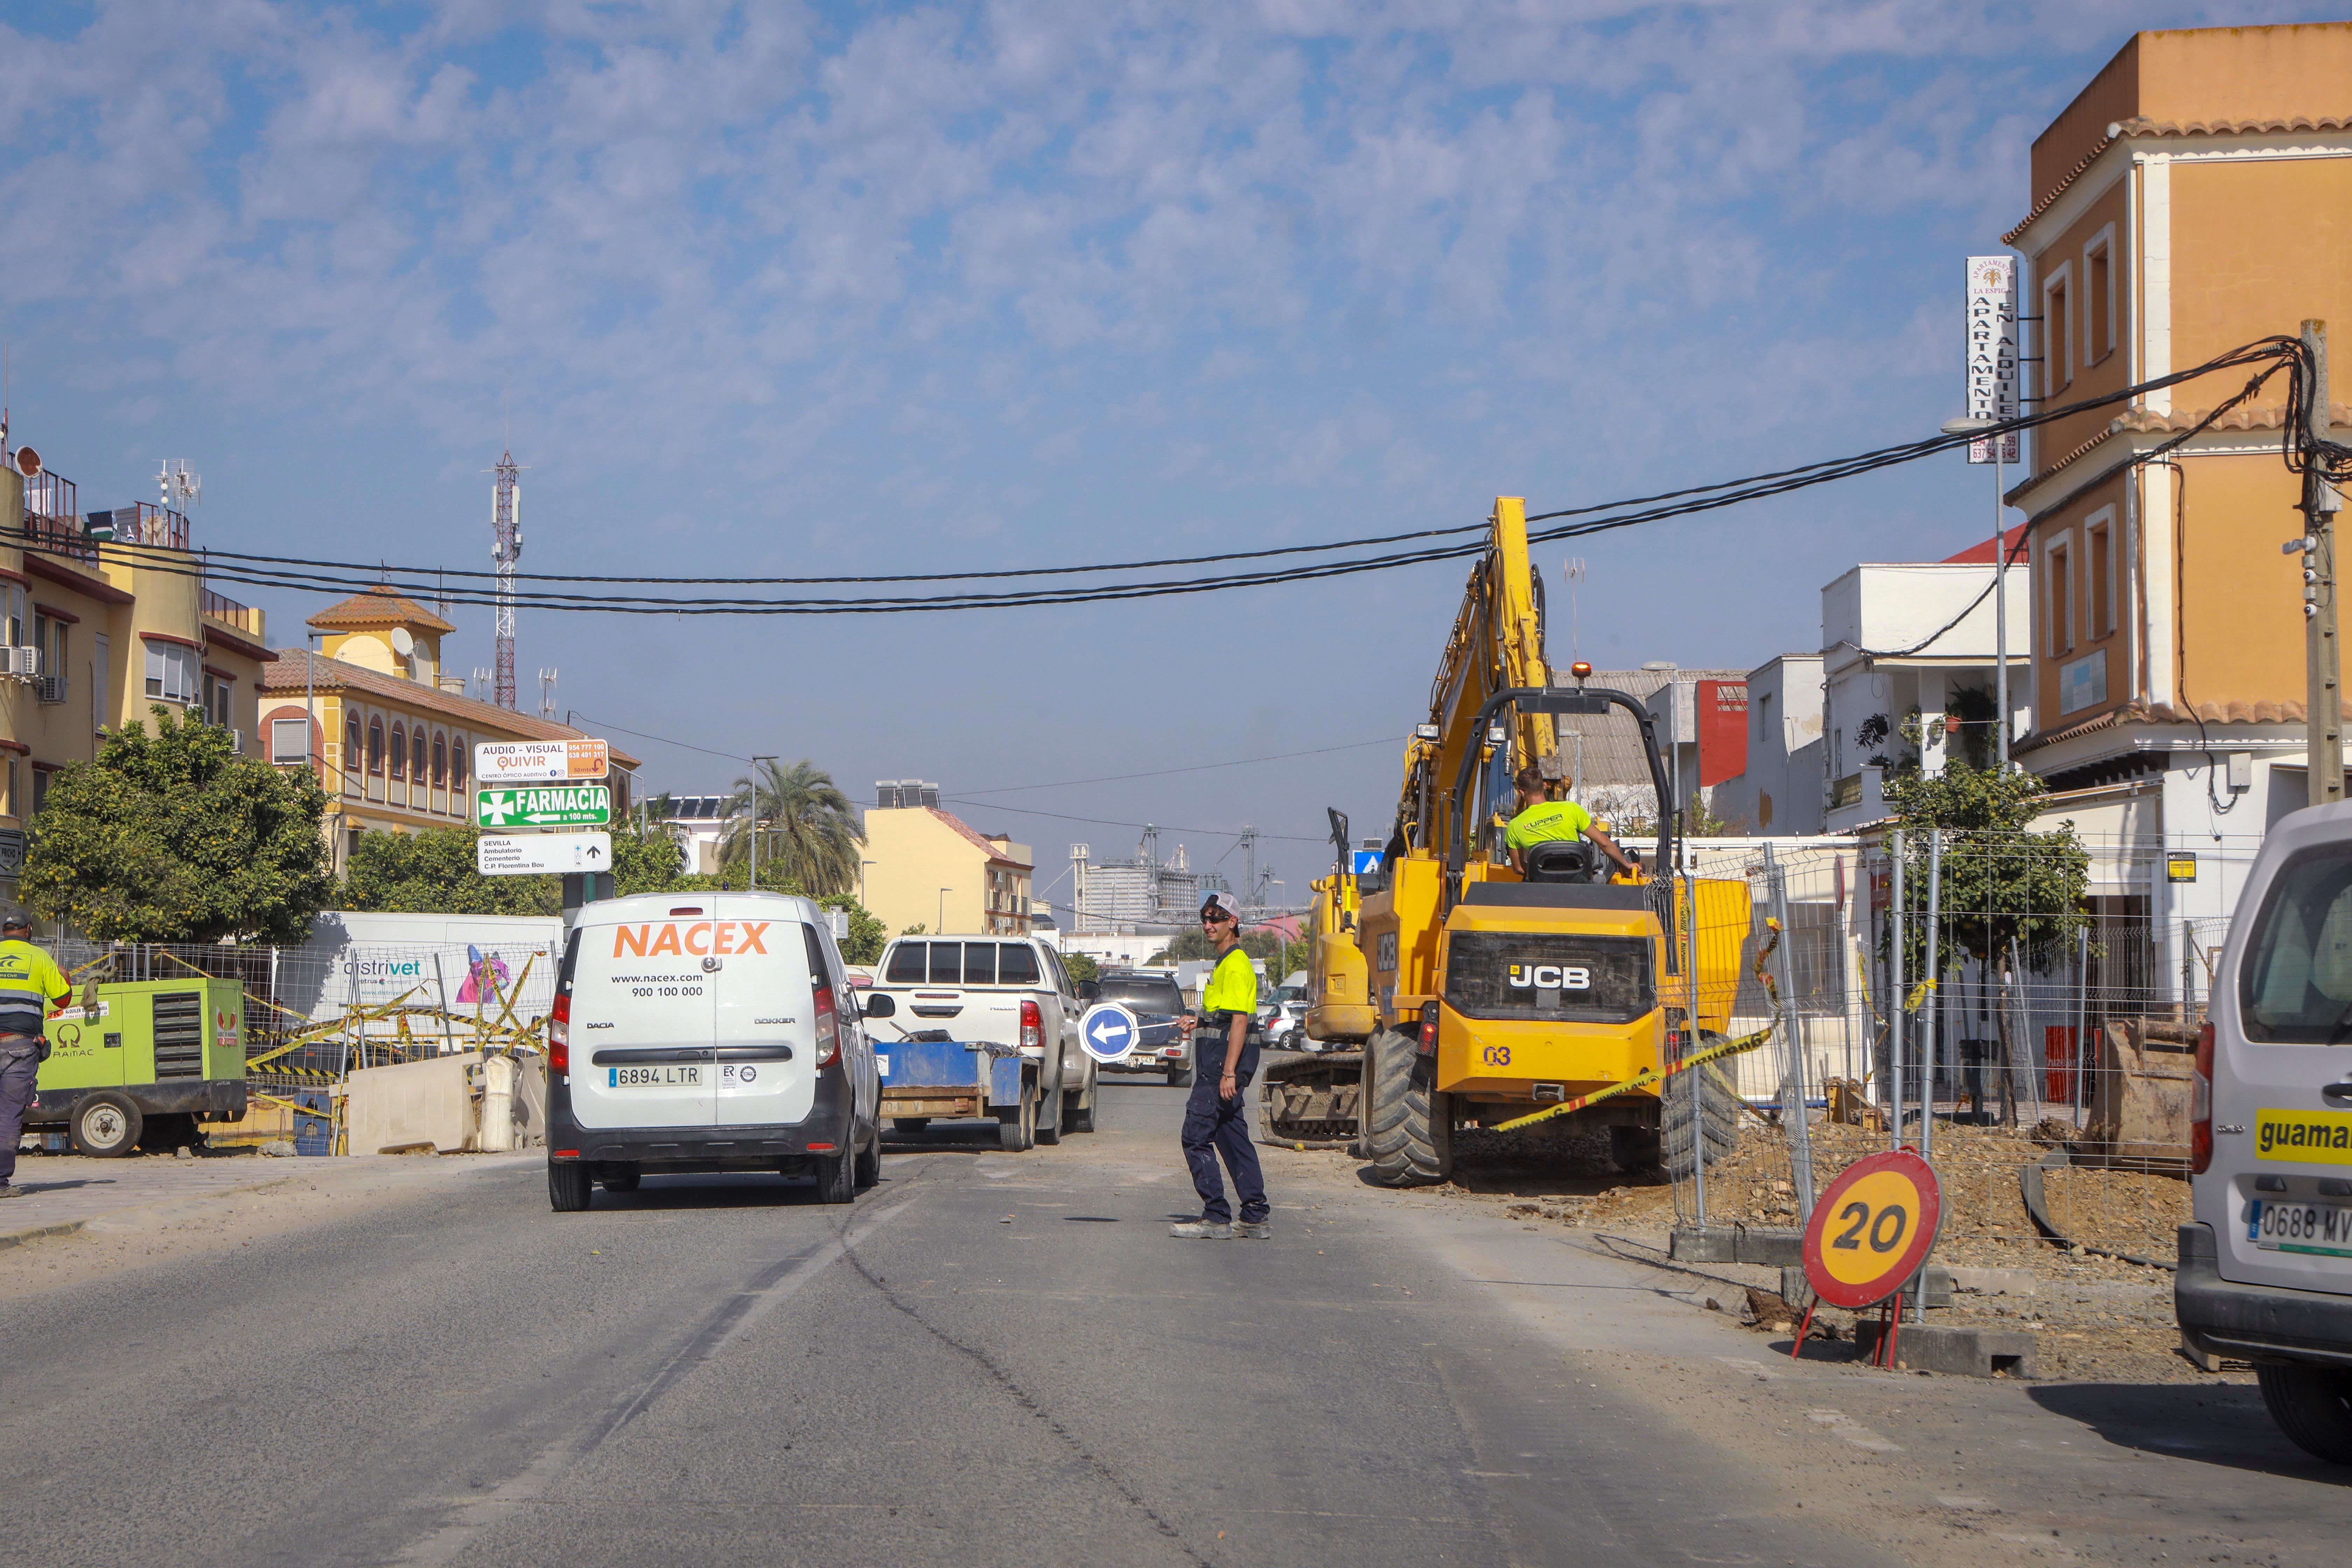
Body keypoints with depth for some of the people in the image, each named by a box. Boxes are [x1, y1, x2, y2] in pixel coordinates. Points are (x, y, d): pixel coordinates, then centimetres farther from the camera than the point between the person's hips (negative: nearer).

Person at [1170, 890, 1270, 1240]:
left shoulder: (1235, 965, -14)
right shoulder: (1225, 963, 19)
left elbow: (1239, 1021, -20)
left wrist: (1228, 1073, -24)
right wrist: (1200, 1023, 16)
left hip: (1224, 1059, -11)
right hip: (1221, 1063, 11)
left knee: (1197, 1136, -10)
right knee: (1233, 1137, 11)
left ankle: (1216, 1218, -10)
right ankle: (1255, 1218, 12)